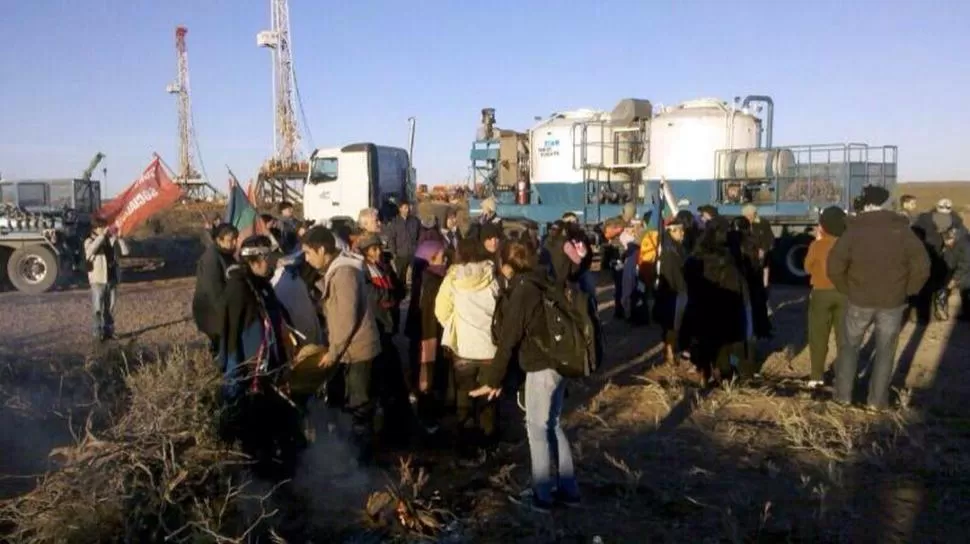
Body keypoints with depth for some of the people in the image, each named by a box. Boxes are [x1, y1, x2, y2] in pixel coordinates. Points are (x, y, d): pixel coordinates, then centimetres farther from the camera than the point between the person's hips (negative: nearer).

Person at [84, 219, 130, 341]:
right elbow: (91, 249, -27)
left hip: (112, 279, 4)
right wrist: (102, 235, -26)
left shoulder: (111, 240, 8)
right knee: (98, 309, -2)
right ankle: (99, 333, 2)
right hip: (98, 280, -4)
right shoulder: (89, 241, -3)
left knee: (110, 308, 11)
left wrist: (118, 237, -10)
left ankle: (109, 331, 19)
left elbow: (125, 251, -1)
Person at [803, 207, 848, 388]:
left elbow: (808, 268, 2)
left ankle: (817, 376, 9)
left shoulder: (817, 245, -11)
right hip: (844, 293, 3)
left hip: (822, 293, -3)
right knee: (844, 336, 11)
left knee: (819, 337, 7)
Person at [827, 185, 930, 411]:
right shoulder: (903, 230, -5)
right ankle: (878, 399, 19)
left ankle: (843, 394, 21)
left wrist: (847, 290, 3)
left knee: (849, 346, 16)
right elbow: (922, 267, -8)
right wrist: (906, 291, 5)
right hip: (892, 302, 1)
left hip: (859, 301, 0)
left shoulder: (853, 231, -9)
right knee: (885, 351, 13)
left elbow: (834, 267, -11)